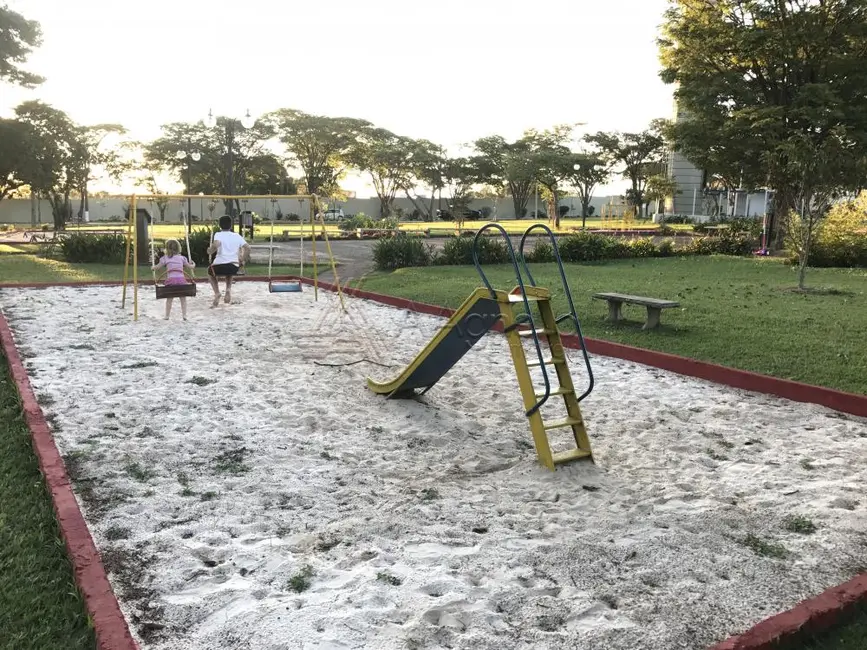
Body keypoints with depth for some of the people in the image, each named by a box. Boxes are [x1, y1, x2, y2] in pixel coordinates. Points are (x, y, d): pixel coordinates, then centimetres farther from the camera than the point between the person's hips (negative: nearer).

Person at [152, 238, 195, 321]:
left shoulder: (165, 258, 10)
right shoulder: (181, 258, 15)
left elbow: (157, 267, 11)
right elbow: (189, 266, 19)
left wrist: (153, 267, 33)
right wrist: (193, 264, 41)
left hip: (171, 279, -1)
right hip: (181, 279, 1)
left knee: (169, 299, 11)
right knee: (183, 298, 12)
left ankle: (167, 315, 13)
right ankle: (184, 315, 4)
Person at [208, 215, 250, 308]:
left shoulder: (218, 235, 1)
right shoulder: (237, 236, 11)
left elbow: (216, 244, -20)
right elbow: (247, 248, 2)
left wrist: (210, 251, -1)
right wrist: (242, 260, 12)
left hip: (219, 266, -3)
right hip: (234, 267, 3)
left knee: (210, 272, 33)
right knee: (229, 273, 41)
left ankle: (217, 292, 12)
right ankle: (228, 289, 14)